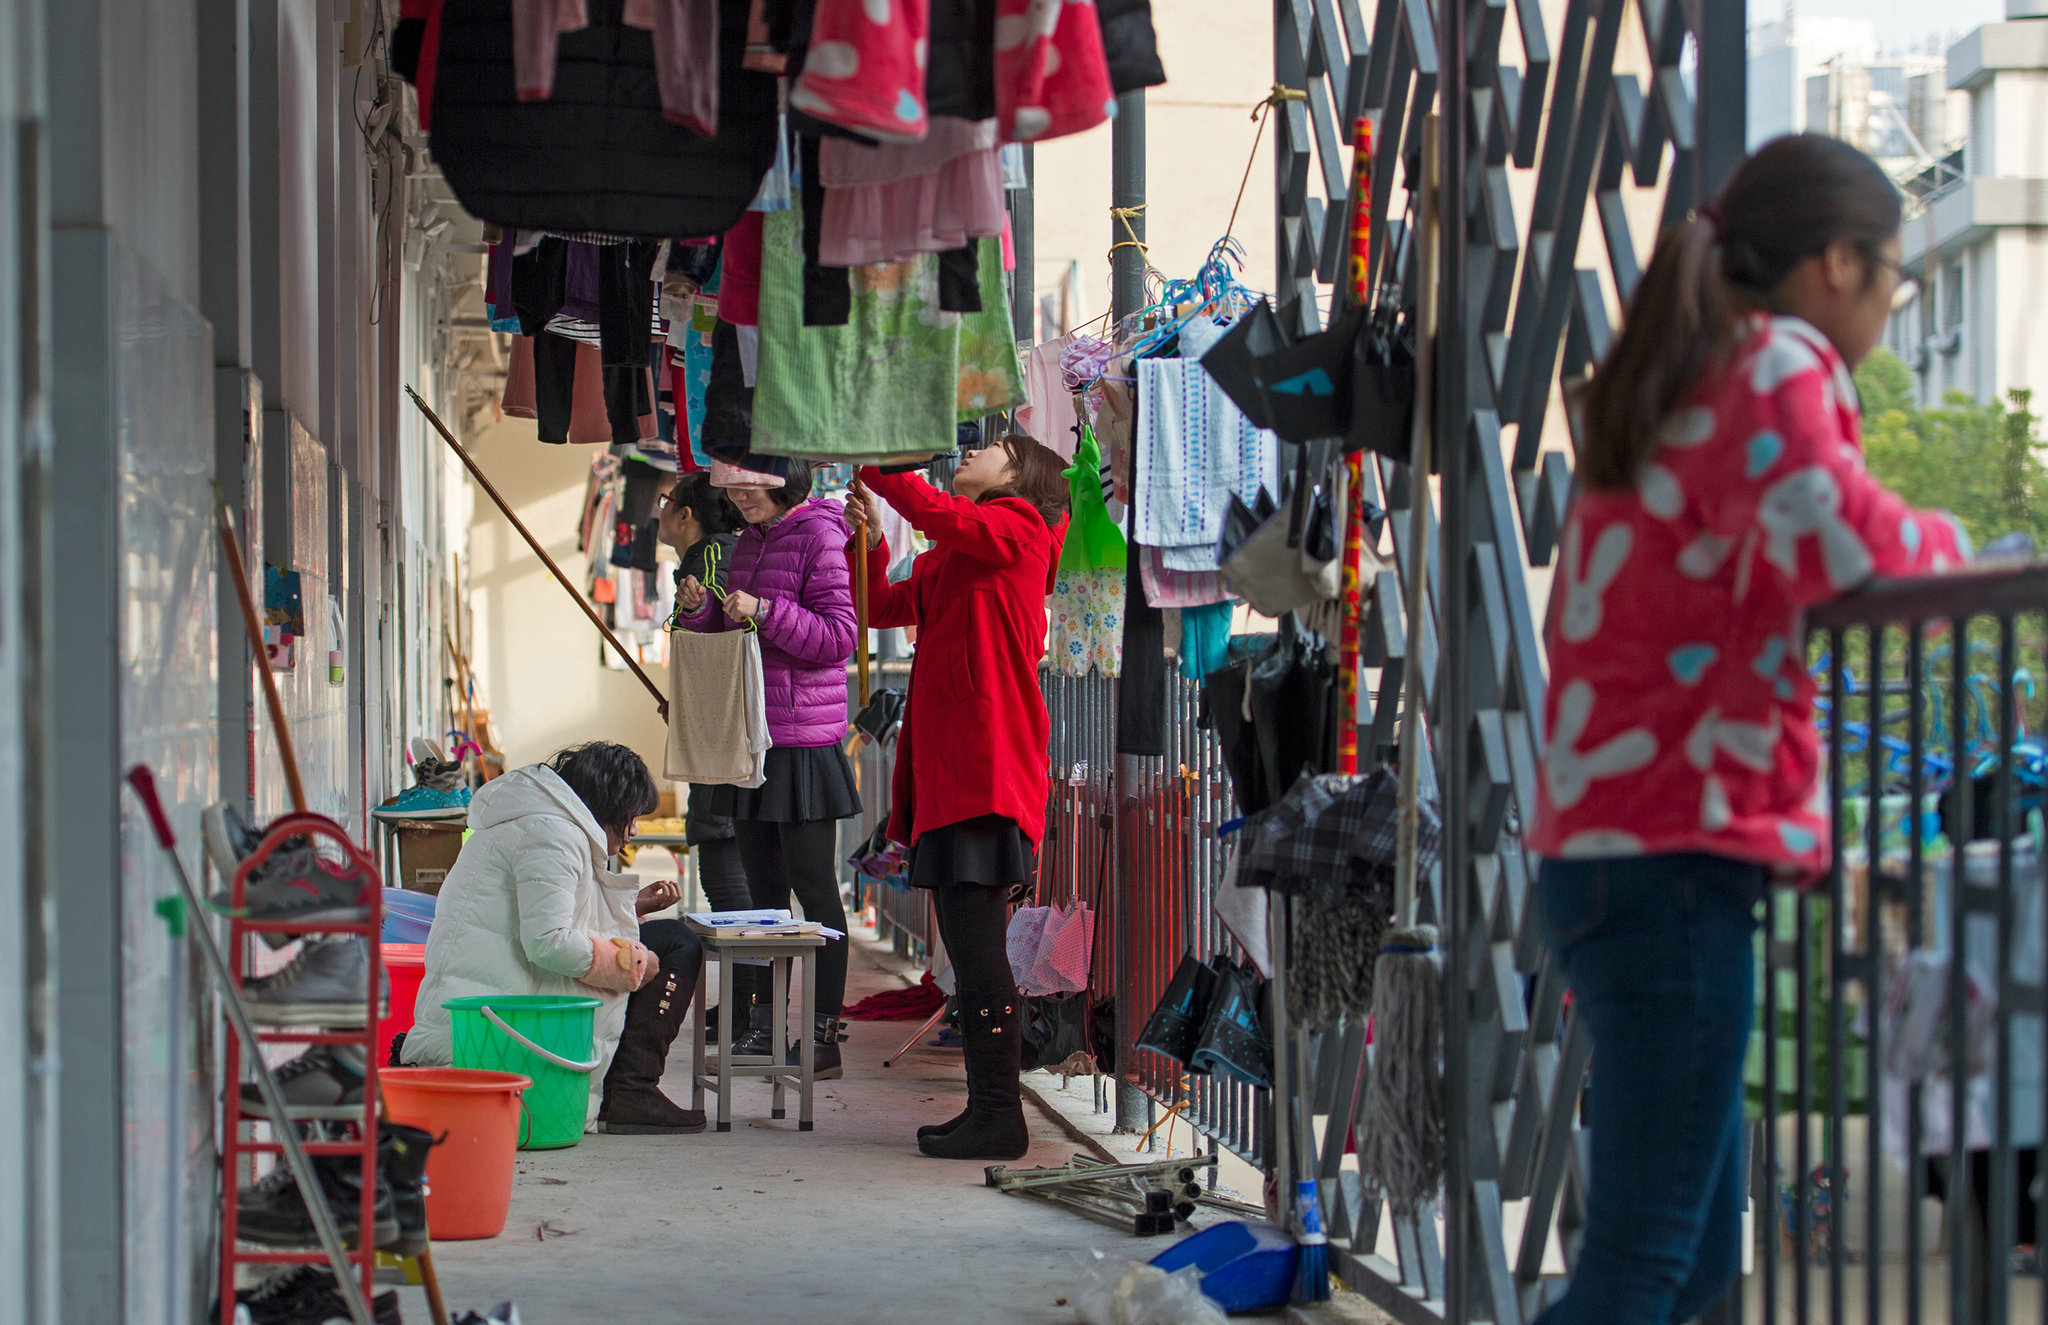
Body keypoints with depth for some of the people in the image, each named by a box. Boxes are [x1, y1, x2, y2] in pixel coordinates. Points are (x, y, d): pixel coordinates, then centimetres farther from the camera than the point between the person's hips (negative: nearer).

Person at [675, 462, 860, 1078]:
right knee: (763, 884, 11)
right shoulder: (748, 543, 15)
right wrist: (700, 610, 1)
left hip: (803, 738, -8)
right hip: (749, 736, 8)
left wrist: (764, 611, -23)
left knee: (813, 885, -5)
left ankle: (824, 1034, -3)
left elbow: (838, 637, -15)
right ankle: (763, 1024, 17)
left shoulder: (818, 537, -9)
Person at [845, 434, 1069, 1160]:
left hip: (987, 766, -9)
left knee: (975, 940, -11)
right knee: (967, 944, 10)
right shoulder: (948, 557, 23)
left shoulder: (1017, 527, -3)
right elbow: (884, 608, 25)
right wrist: (870, 541, 9)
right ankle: (986, 1108, 15)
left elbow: (942, 515, -21)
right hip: (945, 767, 9)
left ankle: (1000, 1118, -9)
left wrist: (875, 464, -12)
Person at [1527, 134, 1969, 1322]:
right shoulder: (1777, 364, -7)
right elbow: (1835, 545, -25)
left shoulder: (1672, 387, 22)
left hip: (1602, 848, 10)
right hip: (1683, 853, -10)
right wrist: (1955, 550, -6)